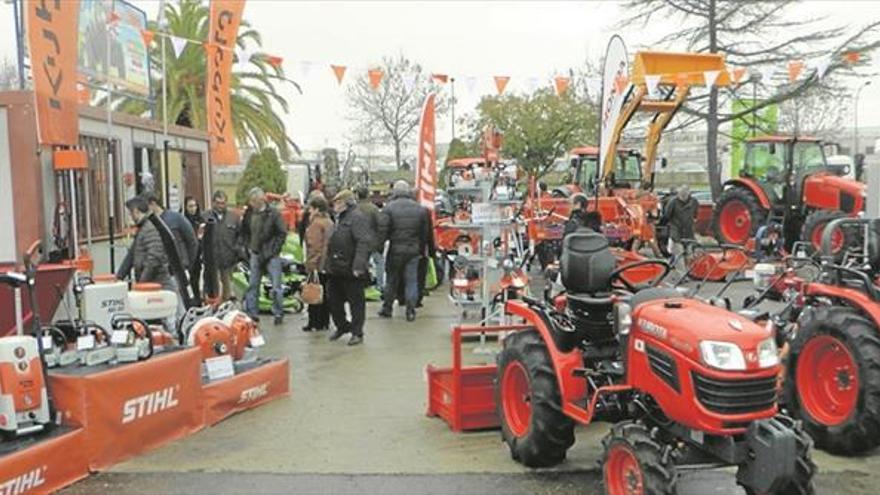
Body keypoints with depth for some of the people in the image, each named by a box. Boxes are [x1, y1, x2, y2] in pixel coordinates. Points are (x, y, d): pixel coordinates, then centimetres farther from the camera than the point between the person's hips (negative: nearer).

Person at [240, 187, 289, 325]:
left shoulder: (273, 214, -9)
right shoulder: (249, 214, 4)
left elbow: (282, 233, -8)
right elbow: (244, 232, 17)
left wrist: (275, 250, -11)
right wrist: (248, 247, 7)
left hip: (271, 255, -5)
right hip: (255, 254, 5)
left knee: (276, 286, -1)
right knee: (253, 285, 10)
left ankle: (278, 313, 9)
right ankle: (251, 312, 20)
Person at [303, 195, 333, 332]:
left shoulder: (316, 223, -14)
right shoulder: (329, 222, 13)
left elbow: (314, 246, -19)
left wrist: (312, 264, -19)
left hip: (317, 265, -9)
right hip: (328, 263, 9)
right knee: (325, 293, 13)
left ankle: (314, 322, 4)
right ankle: (324, 322, 19)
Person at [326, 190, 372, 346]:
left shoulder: (357, 218, -13)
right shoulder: (340, 219, 18)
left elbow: (364, 242, -23)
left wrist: (358, 265, -30)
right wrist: (328, 263, 18)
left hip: (351, 270, -10)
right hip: (336, 269, 10)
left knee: (356, 302, 2)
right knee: (333, 299, 15)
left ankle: (357, 333, 11)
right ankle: (342, 326, 32)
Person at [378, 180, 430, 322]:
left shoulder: (389, 208, -7)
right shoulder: (419, 208, 5)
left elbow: (382, 230, -12)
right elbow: (424, 232, 9)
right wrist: (422, 250, 18)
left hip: (395, 250, -2)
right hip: (414, 251, 2)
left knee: (391, 280, 11)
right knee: (411, 281, 7)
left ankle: (387, 308, 20)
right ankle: (410, 311, 6)